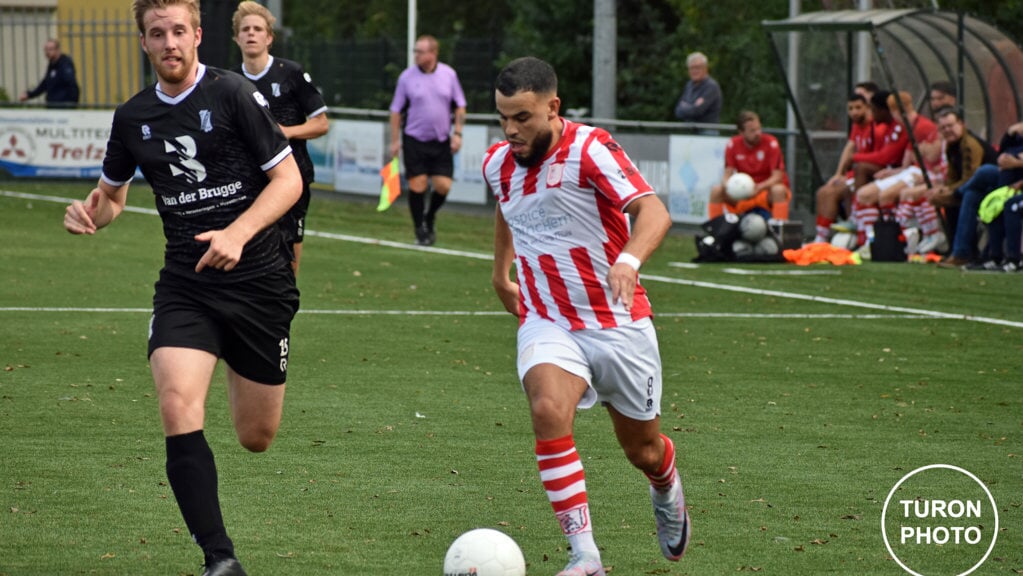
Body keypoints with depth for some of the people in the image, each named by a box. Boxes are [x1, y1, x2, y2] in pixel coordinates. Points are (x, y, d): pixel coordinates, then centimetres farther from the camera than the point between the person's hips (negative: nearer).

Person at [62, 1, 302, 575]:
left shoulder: (232, 93, -8)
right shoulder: (133, 117, 7)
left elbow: (288, 179, -8)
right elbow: (113, 194, 22)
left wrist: (237, 235, -23)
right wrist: (90, 212, -2)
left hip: (257, 277, -2)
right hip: (185, 284, 3)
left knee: (257, 438, 8)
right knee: (178, 406, -23)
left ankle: (247, 376, 47)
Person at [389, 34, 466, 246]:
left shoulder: (448, 74, 1)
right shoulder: (407, 77, -3)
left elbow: (460, 106, 9)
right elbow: (396, 110, 3)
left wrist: (457, 133, 0)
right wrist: (395, 140, -1)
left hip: (441, 141, 2)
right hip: (414, 141, -2)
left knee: (443, 186, -5)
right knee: (417, 186, -5)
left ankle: (430, 218, 24)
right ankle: (420, 230, 8)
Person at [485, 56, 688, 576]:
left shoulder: (589, 149, -18)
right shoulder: (498, 165, 1)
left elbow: (653, 211, -31)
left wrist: (629, 260, -49)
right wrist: (501, 272, 30)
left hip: (620, 323, -3)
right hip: (547, 324, 3)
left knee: (643, 449, 12)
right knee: (548, 412, -28)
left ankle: (667, 494, 52)